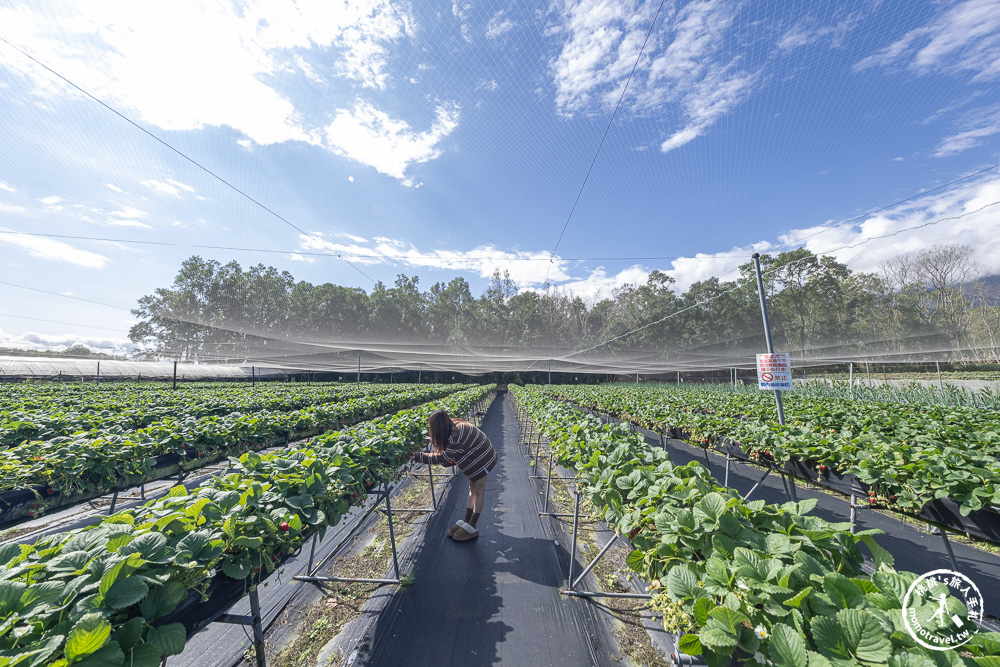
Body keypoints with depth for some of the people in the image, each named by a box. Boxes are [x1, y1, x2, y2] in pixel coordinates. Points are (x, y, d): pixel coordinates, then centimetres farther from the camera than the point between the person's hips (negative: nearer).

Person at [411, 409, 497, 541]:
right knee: (472, 488, 14)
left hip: (482, 459, -9)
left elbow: (444, 457, -29)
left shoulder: (457, 434, -34)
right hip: (475, 458, 9)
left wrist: (421, 457, -26)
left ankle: (472, 528, 13)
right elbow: (448, 454, 5)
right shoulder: (453, 427, -6)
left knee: (479, 489, 2)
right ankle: (466, 521, 24)